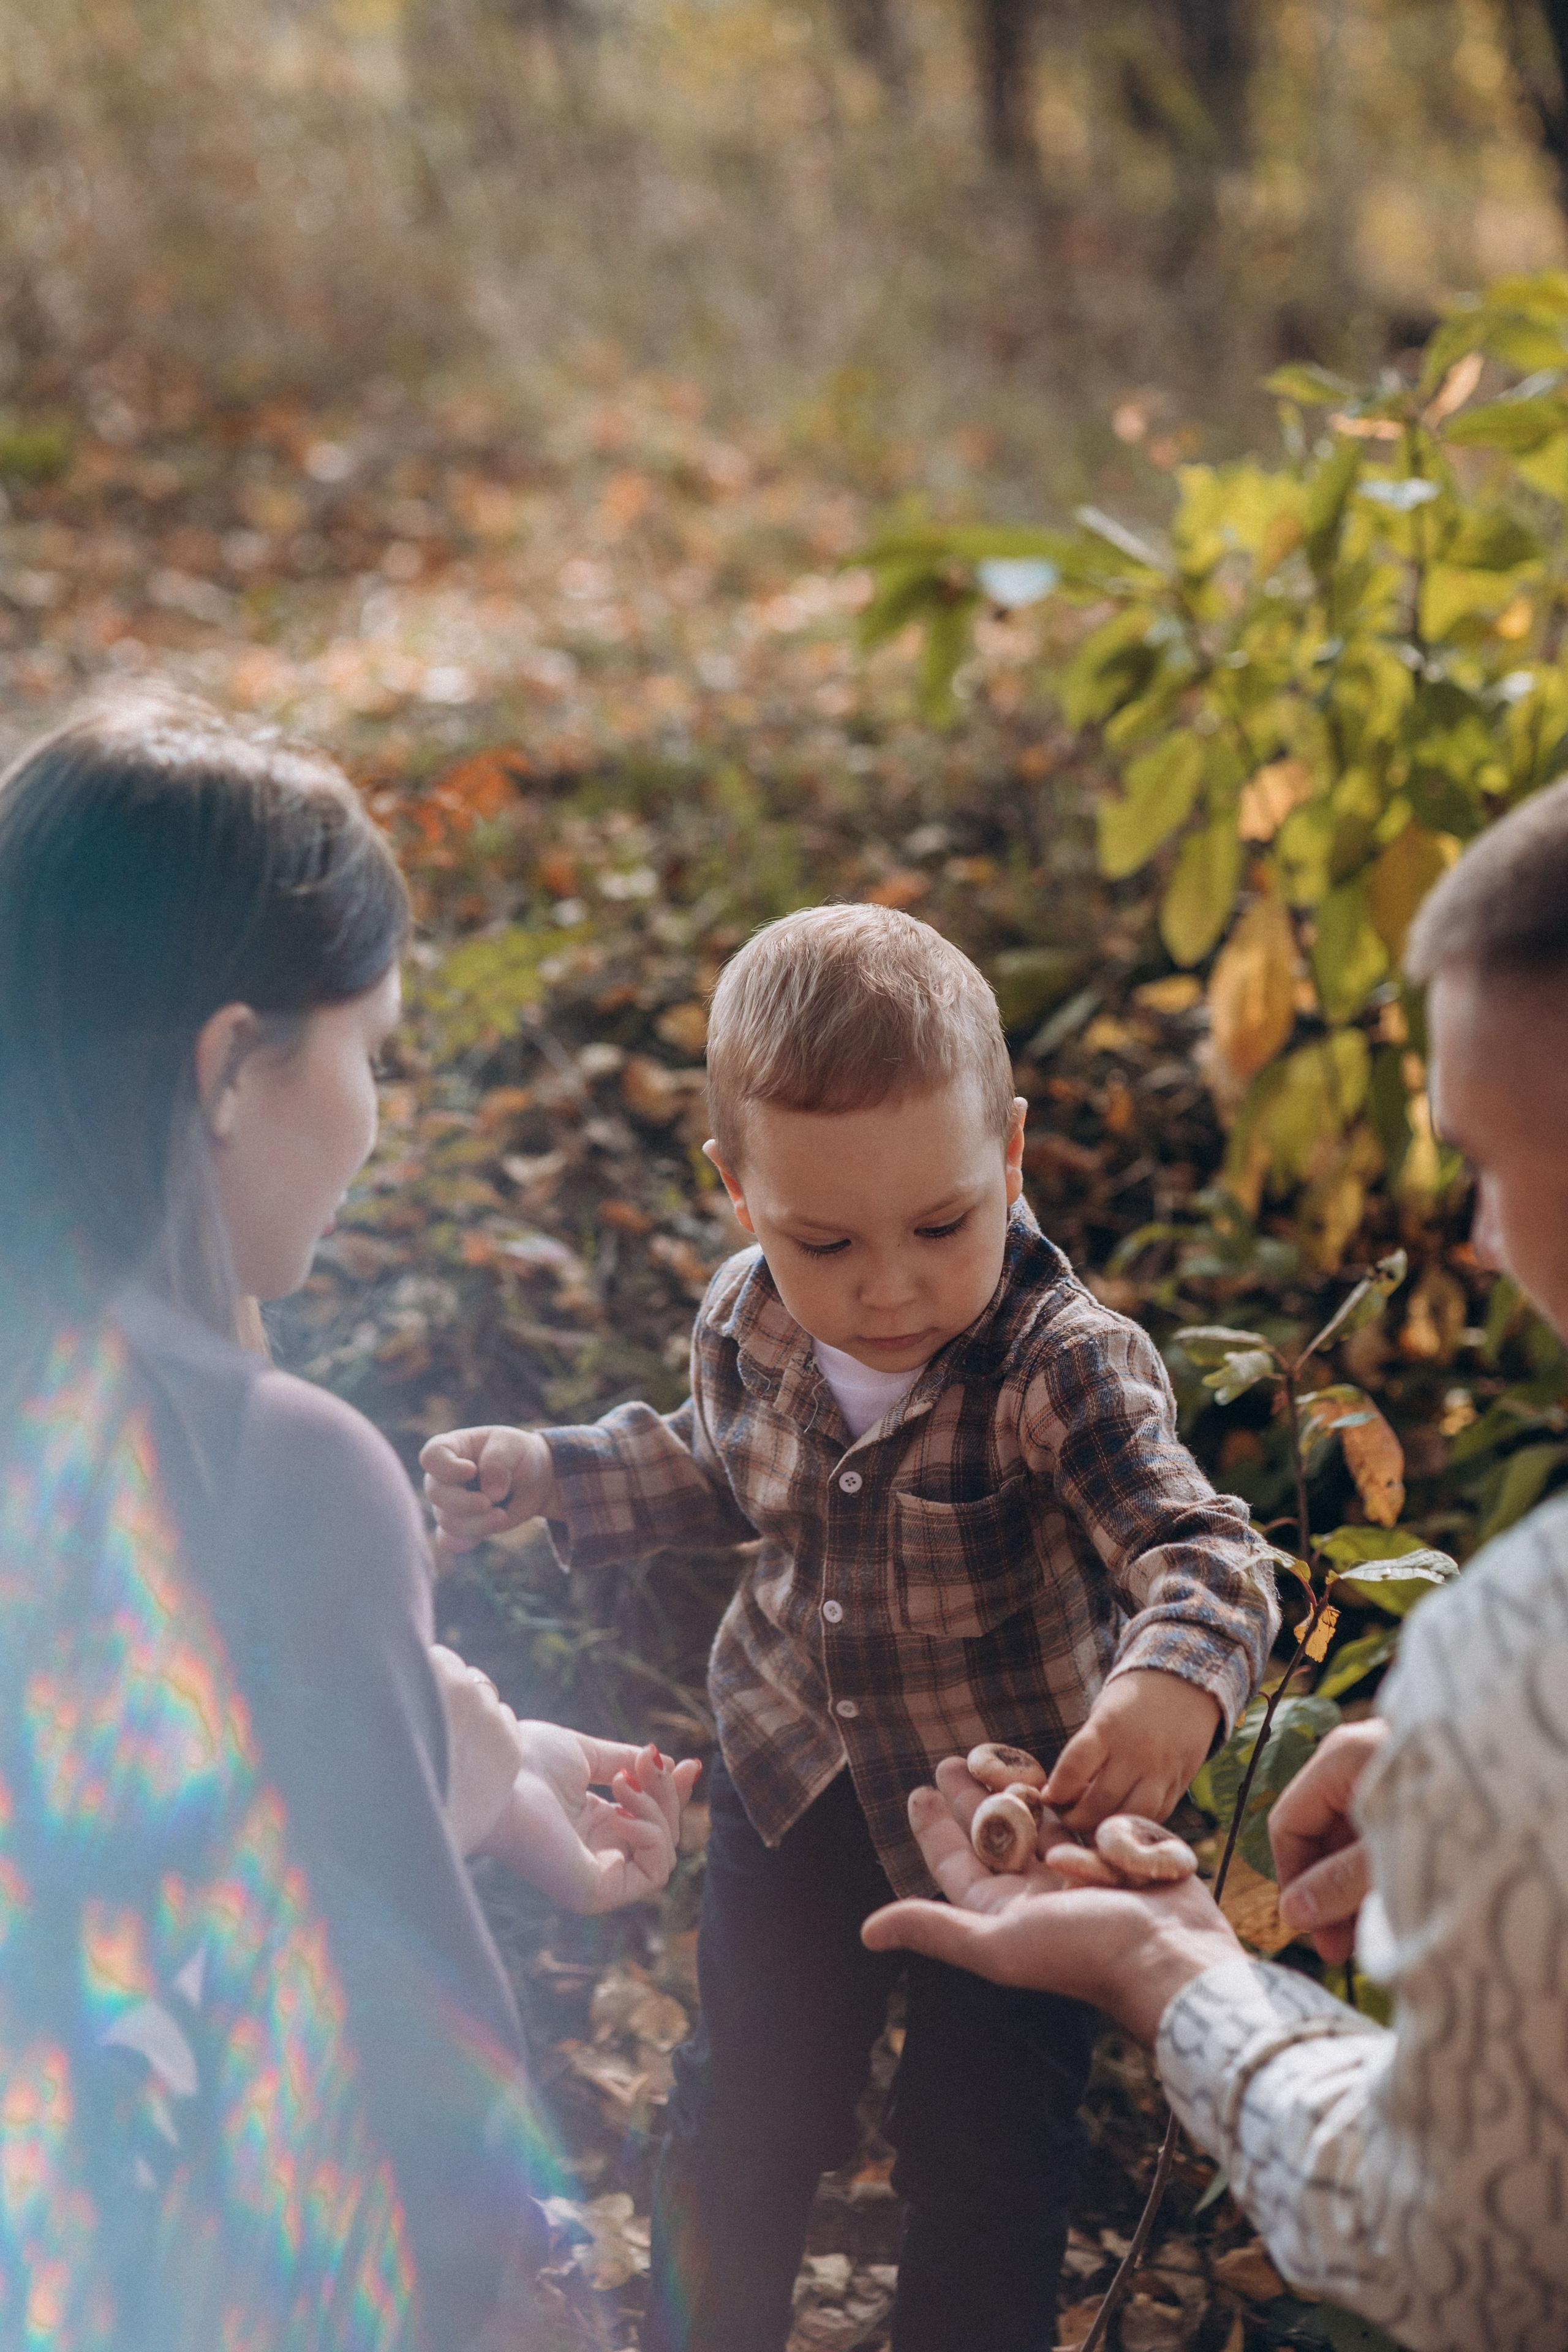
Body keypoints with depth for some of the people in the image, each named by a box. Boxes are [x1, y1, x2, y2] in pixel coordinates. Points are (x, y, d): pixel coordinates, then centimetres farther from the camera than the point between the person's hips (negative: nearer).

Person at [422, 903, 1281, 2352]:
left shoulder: (1068, 1369, -30)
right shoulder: (747, 1324, -13)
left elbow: (1202, 1548, -39)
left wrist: (1176, 1676, -61)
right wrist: (546, 1475, -1)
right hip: (796, 1785, 4)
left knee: (988, 2152, 13)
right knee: (748, 2113, 20)